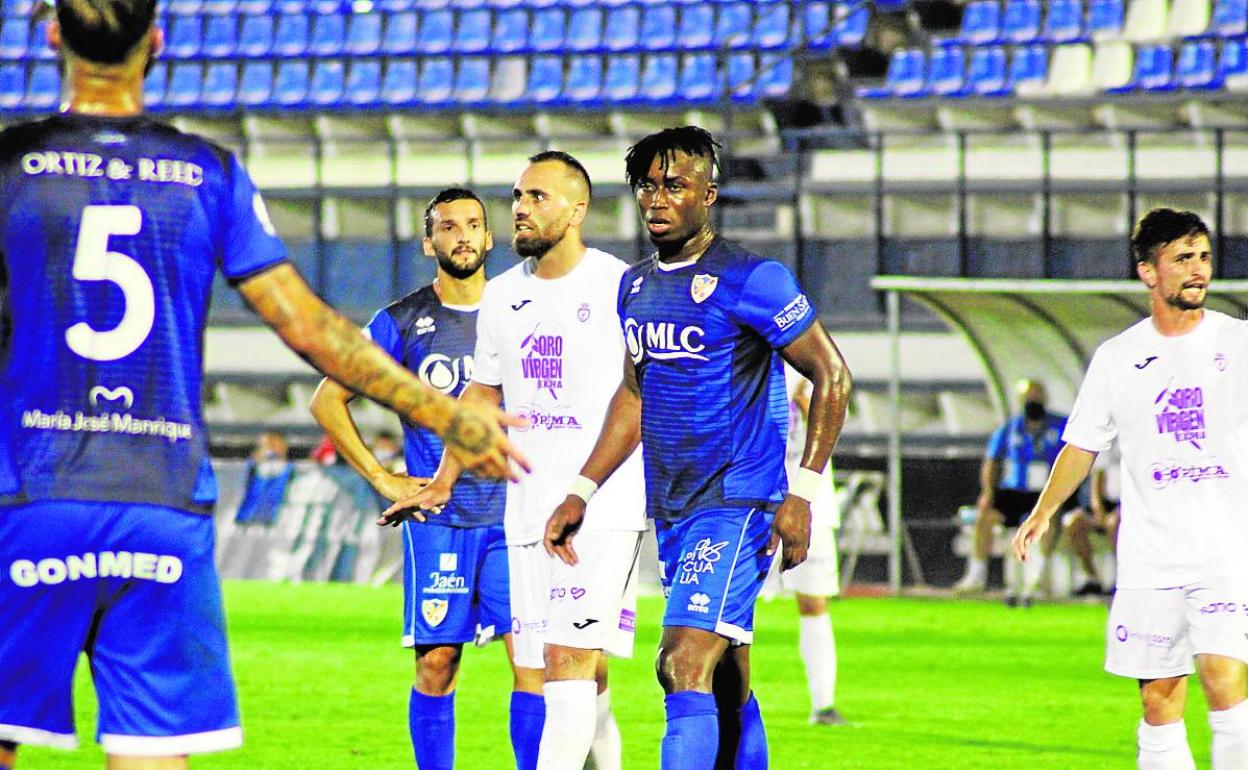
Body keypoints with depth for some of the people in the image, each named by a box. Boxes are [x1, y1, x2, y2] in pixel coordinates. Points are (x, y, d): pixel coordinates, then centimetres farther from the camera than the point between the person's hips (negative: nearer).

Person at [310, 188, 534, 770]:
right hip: (436, 518, -1)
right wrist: (382, 479, 0)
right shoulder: (403, 322, 3)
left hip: (511, 513, 1)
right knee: (436, 662, -2)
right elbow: (327, 401, 6)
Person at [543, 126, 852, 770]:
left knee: (684, 665, -20)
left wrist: (802, 492, -16)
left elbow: (831, 375, -9)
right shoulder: (635, 287, 12)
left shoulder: (749, 281, -10)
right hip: (670, 511, 8)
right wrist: (581, 493, 19)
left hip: (736, 505, -8)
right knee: (727, 692, 11)